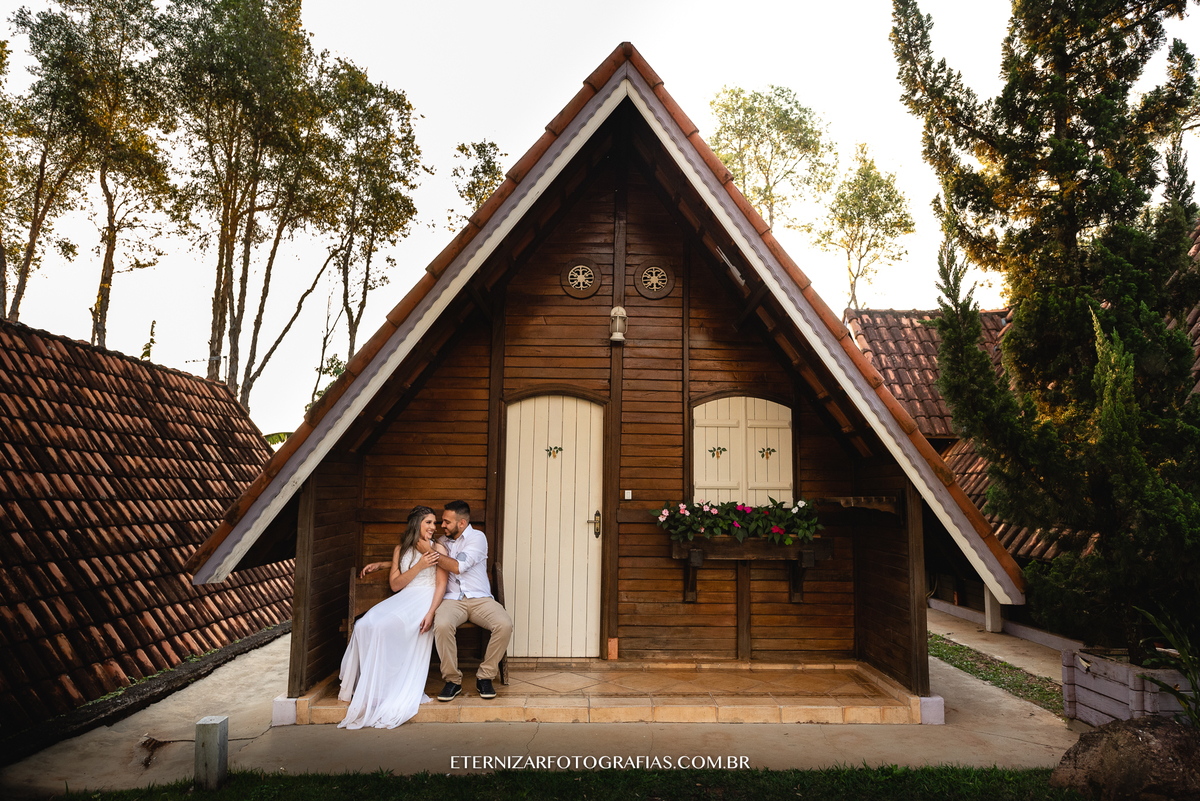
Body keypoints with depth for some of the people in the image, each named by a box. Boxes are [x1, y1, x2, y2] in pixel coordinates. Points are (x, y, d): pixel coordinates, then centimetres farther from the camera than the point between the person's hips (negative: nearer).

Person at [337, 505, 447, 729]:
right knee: (364, 626, -23)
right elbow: (395, 584, 8)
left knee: (385, 627, -30)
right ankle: (367, 685, -13)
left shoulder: (438, 549, 6)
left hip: (425, 599, -5)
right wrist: (419, 566, -5)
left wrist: (430, 613, -17)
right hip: (402, 599, 5)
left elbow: (441, 585, -3)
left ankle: (384, 691, -20)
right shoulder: (401, 550, 18)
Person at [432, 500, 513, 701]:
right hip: (452, 599, 2)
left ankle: (485, 676, -10)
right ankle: (453, 679, -13)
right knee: (441, 625, -34)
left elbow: (457, 566, -9)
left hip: (480, 599, -2)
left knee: (505, 624, -31)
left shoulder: (477, 537, 3)